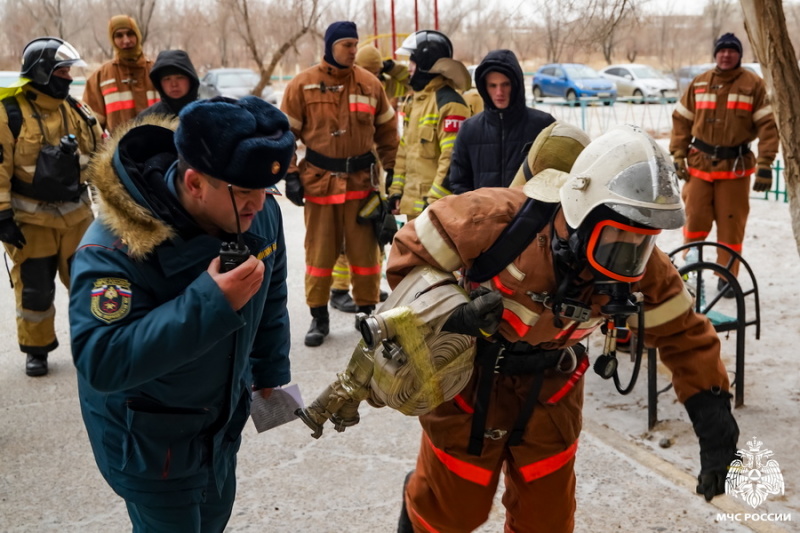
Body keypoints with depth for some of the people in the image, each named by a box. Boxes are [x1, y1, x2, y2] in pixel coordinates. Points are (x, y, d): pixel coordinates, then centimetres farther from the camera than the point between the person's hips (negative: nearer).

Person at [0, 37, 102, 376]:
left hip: (76, 215, 4)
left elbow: (100, 151, 14)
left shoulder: (75, 110, 5)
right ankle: (36, 350, 22)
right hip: (31, 219, -4)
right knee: (34, 289, 6)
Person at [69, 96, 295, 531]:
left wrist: (270, 370, 15)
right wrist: (208, 303, -44)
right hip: (147, 442, -6)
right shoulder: (116, 246, -34)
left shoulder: (259, 213, -13)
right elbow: (101, 362, -40)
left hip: (224, 420, 6)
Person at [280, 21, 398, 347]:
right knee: (319, 253, 7)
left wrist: (390, 172, 7)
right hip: (319, 181, -1)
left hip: (362, 180, 1)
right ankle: (319, 317, 18)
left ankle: (367, 312, 20)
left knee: (365, 251, 6)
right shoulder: (303, 84, -3)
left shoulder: (370, 84, 2)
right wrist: (290, 174, -6)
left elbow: (387, 131, 11)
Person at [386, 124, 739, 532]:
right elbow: (412, 250, -20)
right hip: (471, 375, -3)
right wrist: (446, 313, -33)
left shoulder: (640, 267, -19)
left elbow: (683, 334, -7)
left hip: (550, 386, 3)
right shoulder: (500, 218, -32)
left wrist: (713, 420, -10)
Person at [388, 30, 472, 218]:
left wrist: (435, 200, -22)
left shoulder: (448, 103, -14)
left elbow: (452, 159, -21)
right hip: (411, 203, 9)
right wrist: (396, 190, 17)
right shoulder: (413, 100, 16)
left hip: (436, 205, -9)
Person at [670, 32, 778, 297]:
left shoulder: (753, 84, -2)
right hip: (699, 164, 2)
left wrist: (765, 163, -12)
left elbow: (767, 124, -5)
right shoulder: (699, 83, 6)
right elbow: (681, 120, 10)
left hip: (735, 167, -2)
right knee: (695, 219, 3)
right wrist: (678, 155, 2)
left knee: (732, 224, 2)